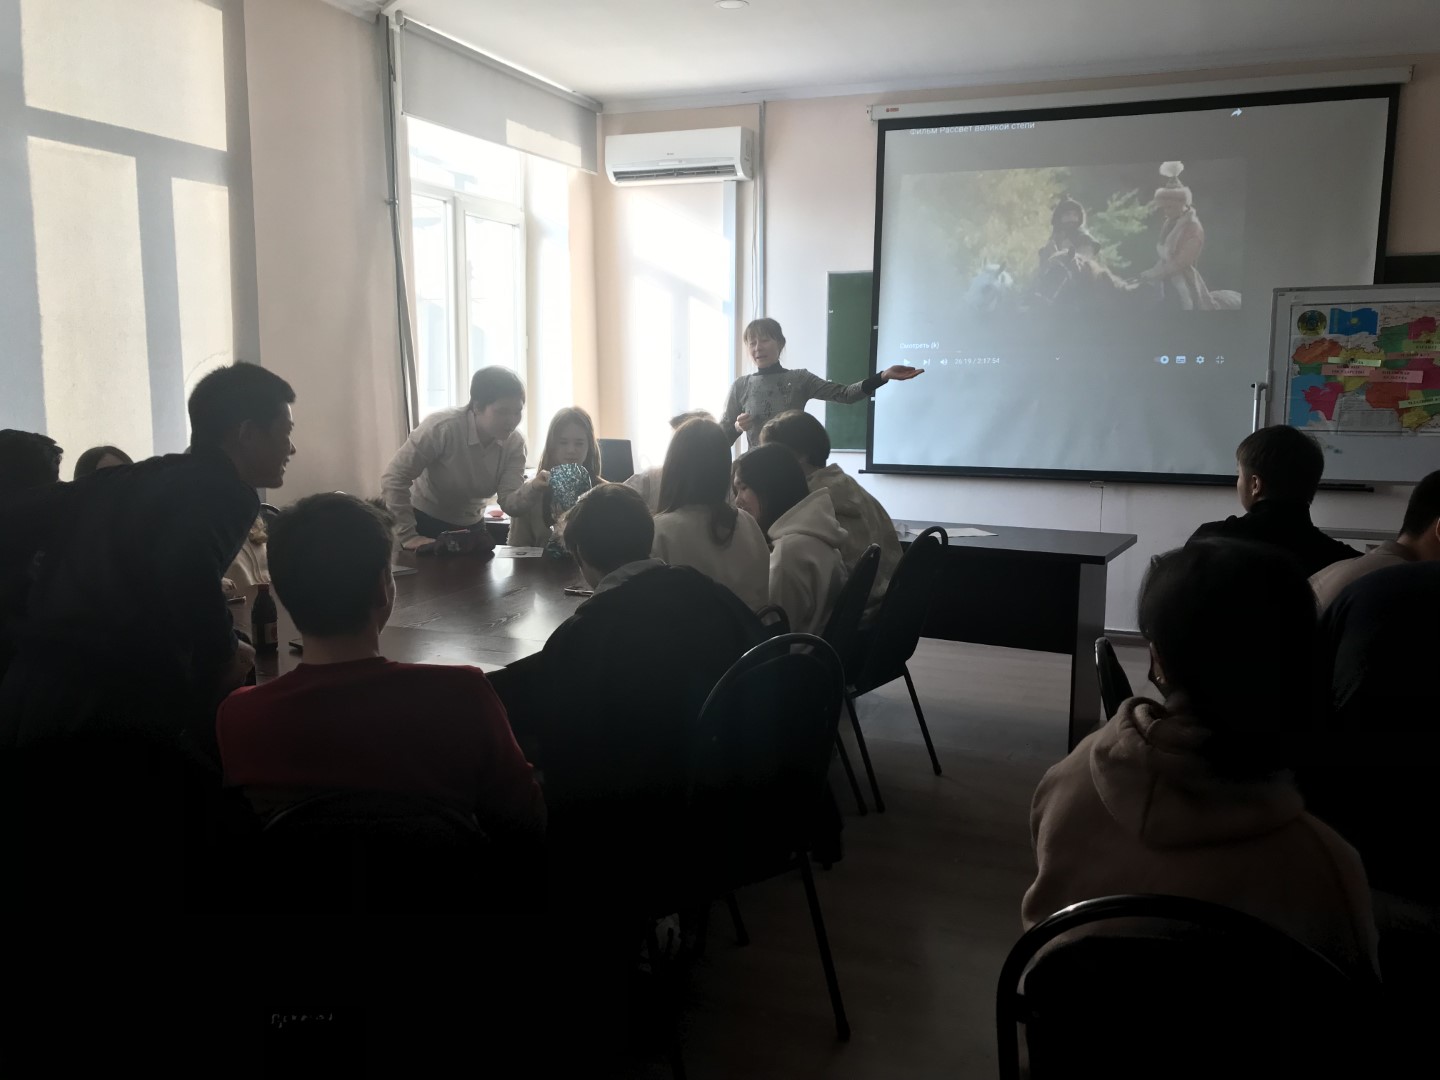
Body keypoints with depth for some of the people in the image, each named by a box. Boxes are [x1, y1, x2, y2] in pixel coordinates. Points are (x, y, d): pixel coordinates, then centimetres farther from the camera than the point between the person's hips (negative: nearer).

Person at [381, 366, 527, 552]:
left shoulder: (514, 443, -13)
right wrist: (408, 536, -25)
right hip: (425, 521, -4)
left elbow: (509, 501, -20)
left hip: (470, 526, 4)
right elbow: (394, 478, -24)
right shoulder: (442, 428, -26)